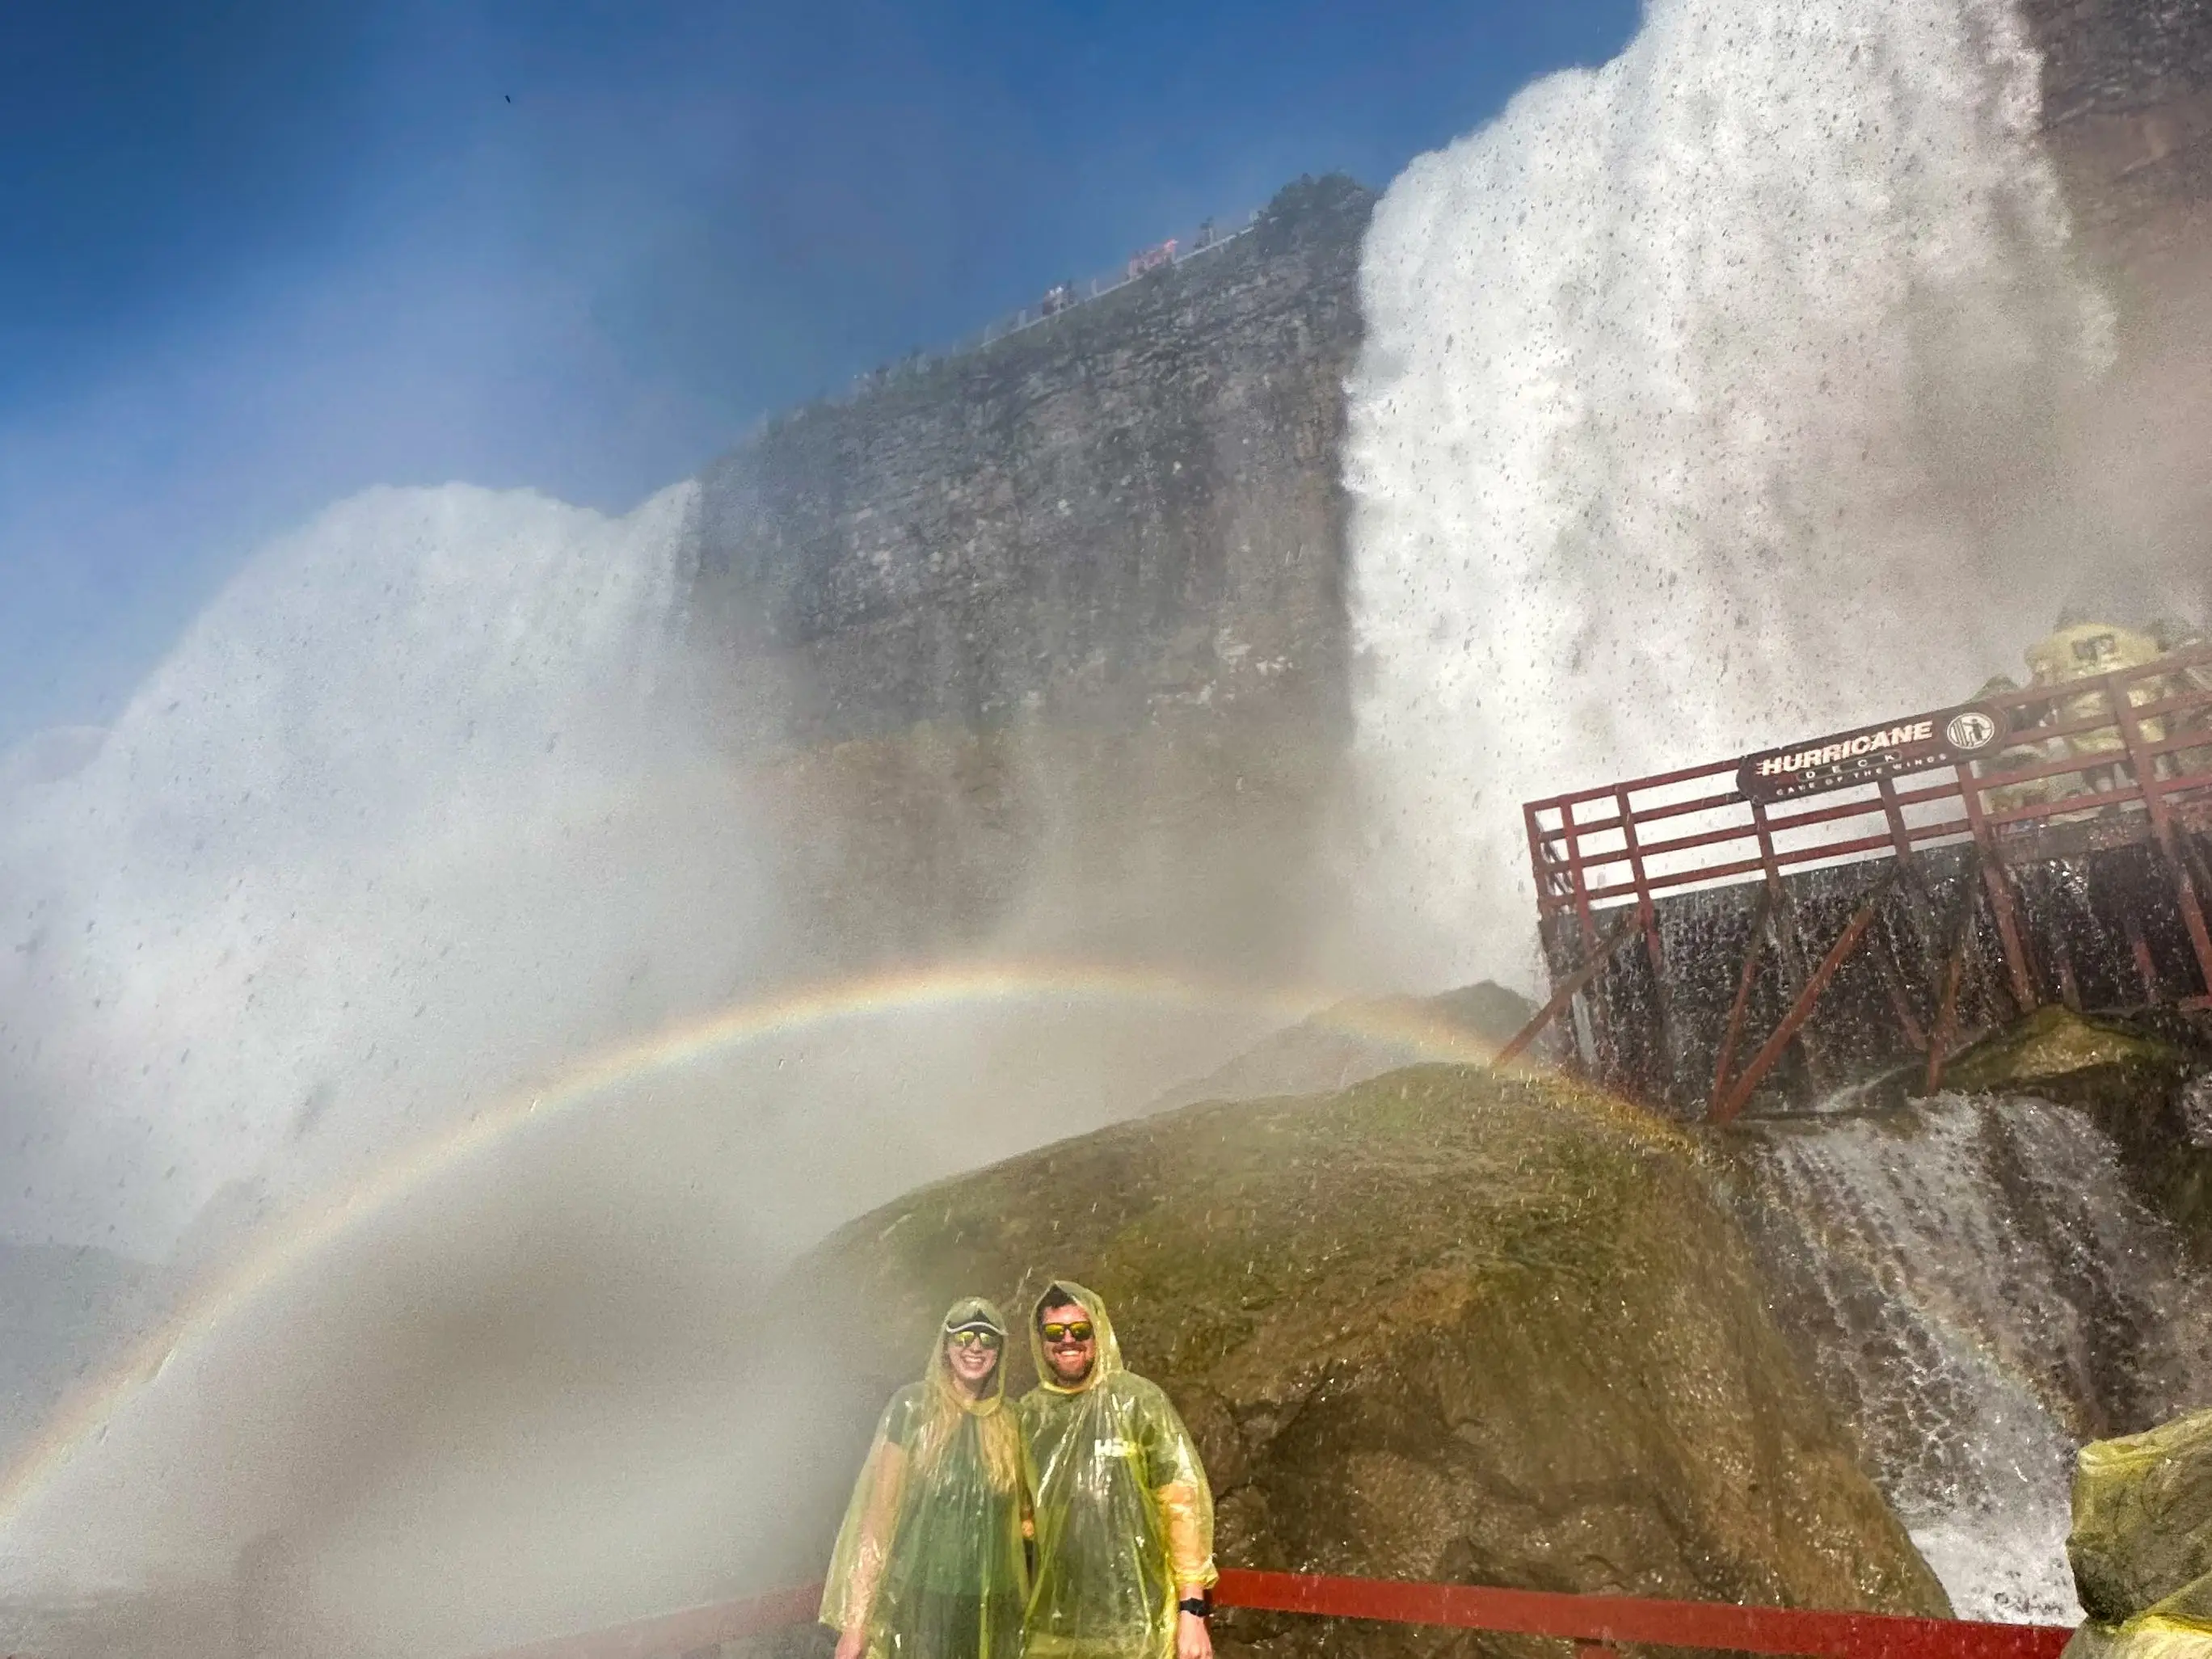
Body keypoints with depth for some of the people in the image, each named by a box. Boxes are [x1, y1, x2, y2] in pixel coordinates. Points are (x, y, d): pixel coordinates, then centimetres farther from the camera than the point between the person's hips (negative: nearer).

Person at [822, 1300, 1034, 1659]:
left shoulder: (1008, 1419, 5)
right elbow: (880, 1507, -9)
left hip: (989, 1607, 4)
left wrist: (1029, 1524, -1)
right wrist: (855, 1616, -11)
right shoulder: (912, 1405, -7)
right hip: (918, 1598, -3)